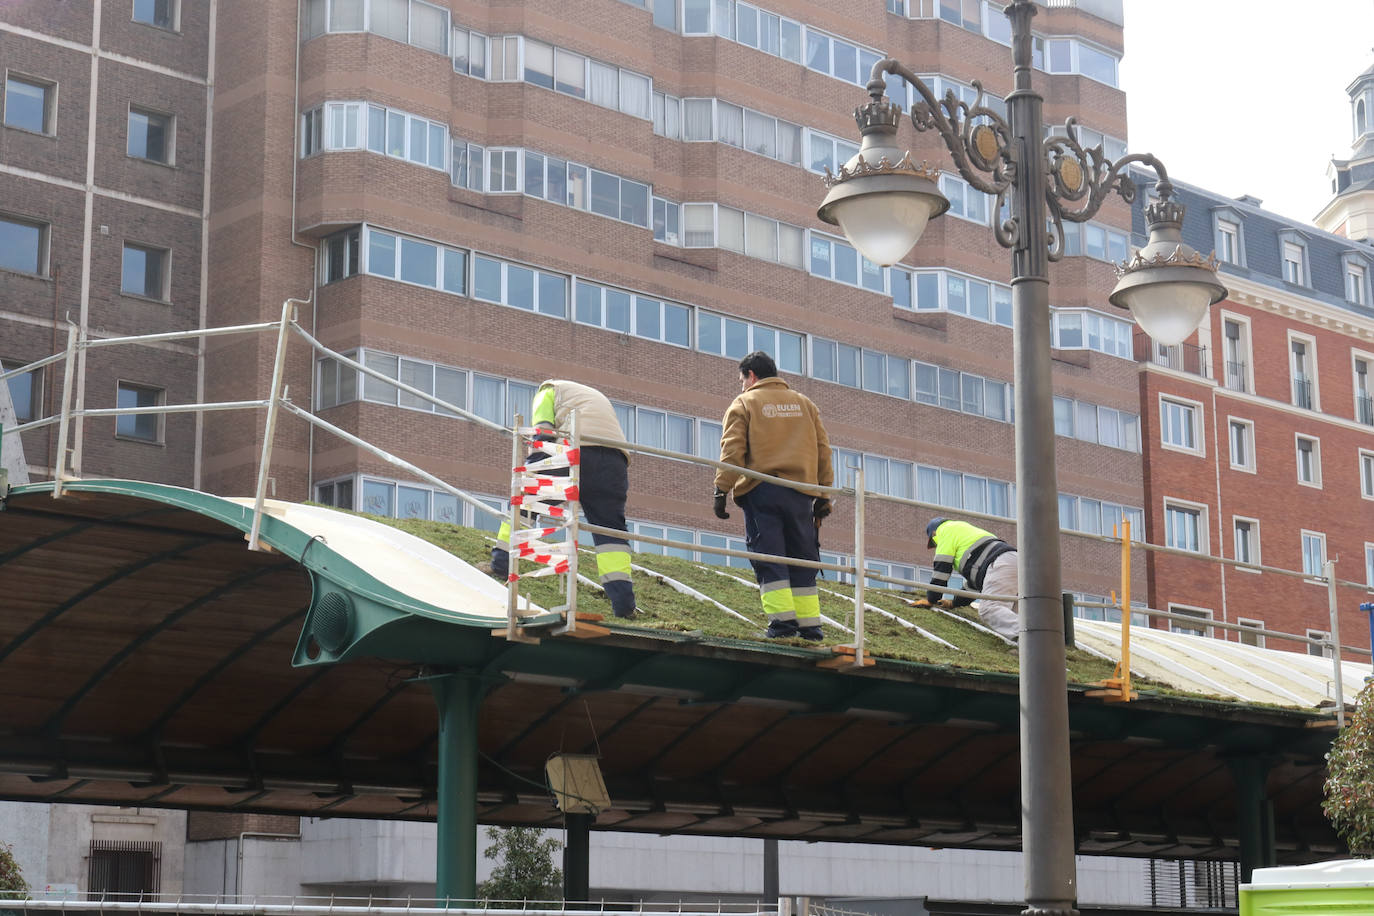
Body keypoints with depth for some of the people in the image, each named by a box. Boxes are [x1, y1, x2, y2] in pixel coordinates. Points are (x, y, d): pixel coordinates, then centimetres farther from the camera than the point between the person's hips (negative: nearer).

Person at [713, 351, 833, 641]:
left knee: (769, 558, -2)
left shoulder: (744, 403, 6)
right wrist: (824, 494, 16)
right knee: (802, 560, 7)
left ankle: (782, 619, -12)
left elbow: (732, 450, -5)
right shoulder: (804, 403, 19)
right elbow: (822, 450, 15)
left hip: (761, 491, -4)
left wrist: (721, 489, -8)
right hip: (801, 492, 4)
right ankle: (810, 624, 2)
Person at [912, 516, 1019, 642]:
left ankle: (1021, 633, -49)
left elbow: (941, 570, 6)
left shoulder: (946, 530, 13)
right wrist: (955, 602, 44)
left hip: (1000, 565, -9)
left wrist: (930, 600, 16)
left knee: (988, 611, -25)